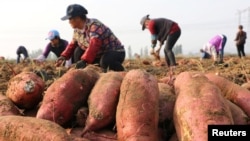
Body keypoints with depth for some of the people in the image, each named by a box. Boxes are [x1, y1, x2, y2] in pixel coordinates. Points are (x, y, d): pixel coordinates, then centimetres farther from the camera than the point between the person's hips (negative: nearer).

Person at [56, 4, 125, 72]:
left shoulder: (94, 26, -27)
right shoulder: (77, 30, 0)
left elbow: (94, 44, -41)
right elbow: (73, 44, 13)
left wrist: (84, 60, -50)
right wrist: (64, 56, -2)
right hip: (99, 54, 8)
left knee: (105, 61, -39)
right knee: (78, 51, -1)